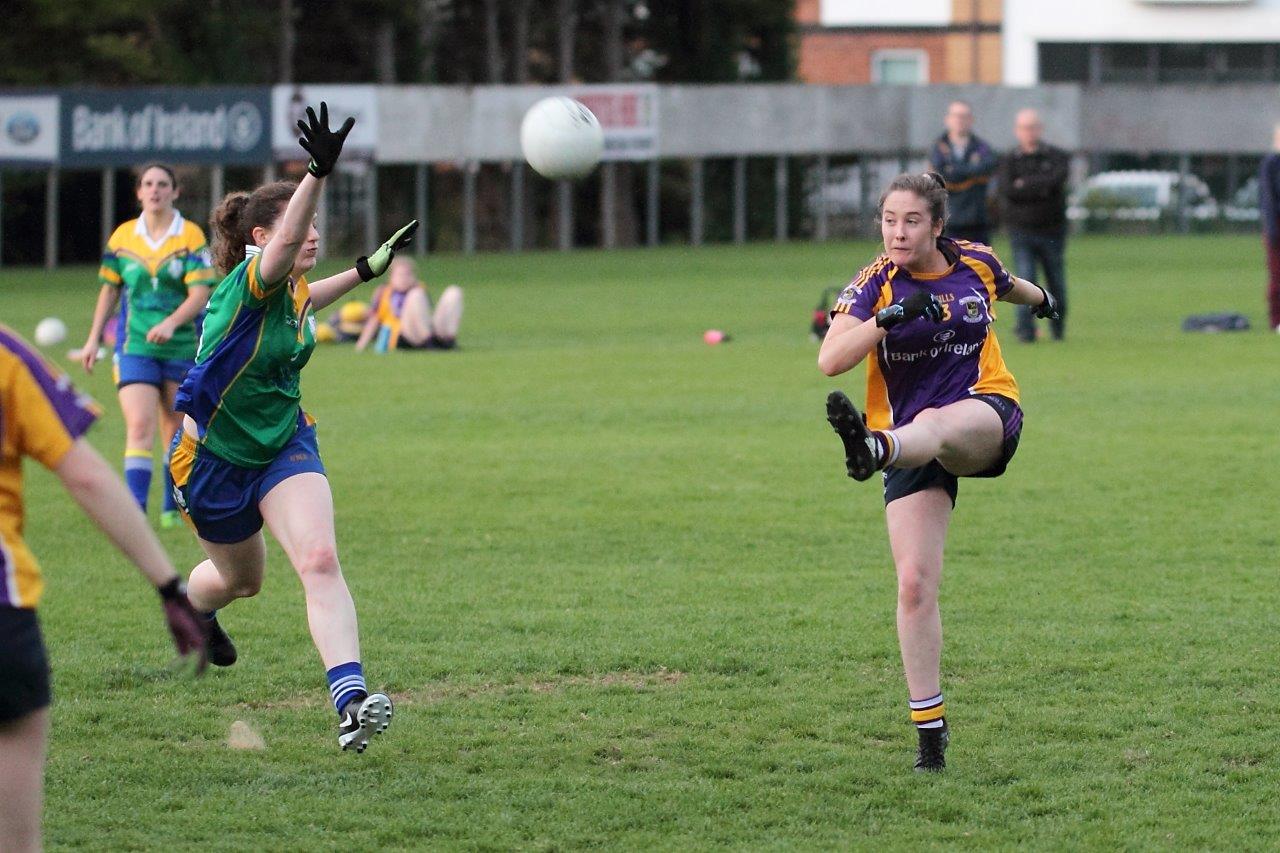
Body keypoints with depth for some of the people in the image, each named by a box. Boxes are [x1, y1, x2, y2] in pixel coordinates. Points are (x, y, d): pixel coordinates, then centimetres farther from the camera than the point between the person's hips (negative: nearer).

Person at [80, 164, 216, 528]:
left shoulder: (191, 236, -4)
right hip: (134, 346, 0)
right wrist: (93, 340, 12)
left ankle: (173, 506, 27)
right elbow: (109, 290, 14)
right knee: (139, 427, -15)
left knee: (176, 428, 10)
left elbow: (200, 293, -12)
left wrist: (170, 323, -27)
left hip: (182, 345, 0)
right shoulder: (123, 237, 4)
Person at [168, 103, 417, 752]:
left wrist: (365, 270, 19)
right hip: (212, 458, -5)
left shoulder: (293, 291, -3)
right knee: (241, 577, 18)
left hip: (284, 445, 5)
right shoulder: (246, 286, -26)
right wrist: (319, 173, -67)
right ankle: (191, 605, 58)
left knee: (319, 560, -20)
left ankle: (350, 701, -33)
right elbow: (283, 245, -50)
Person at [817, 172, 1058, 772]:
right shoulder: (875, 284, -6)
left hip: (988, 416, 0)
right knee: (914, 583, -11)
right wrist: (888, 317, -34)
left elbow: (1005, 286, 29)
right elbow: (830, 361, -21)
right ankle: (930, 728, -2)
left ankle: (874, 449, -75)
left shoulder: (975, 263, 2)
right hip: (911, 443, 0)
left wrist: (1039, 298, 50)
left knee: (933, 424, -39)